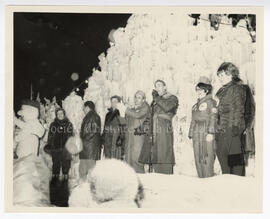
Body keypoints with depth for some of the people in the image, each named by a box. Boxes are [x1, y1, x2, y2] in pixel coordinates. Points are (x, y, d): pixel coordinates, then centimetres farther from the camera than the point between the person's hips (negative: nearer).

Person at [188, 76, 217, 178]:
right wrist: (191, 135, 17)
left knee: (207, 160, -9)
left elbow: (213, 118, -11)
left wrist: (211, 133, -19)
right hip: (197, 136, 8)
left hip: (206, 135, -8)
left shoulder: (211, 102, -1)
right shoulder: (196, 105, 22)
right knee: (198, 160, 8)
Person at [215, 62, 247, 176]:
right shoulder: (223, 90, 20)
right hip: (222, 128, 9)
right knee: (221, 153, 8)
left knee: (235, 155, -6)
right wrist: (218, 126, 19)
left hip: (232, 127, -9)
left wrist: (235, 126, -17)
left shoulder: (237, 88, -6)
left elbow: (239, 109, -11)